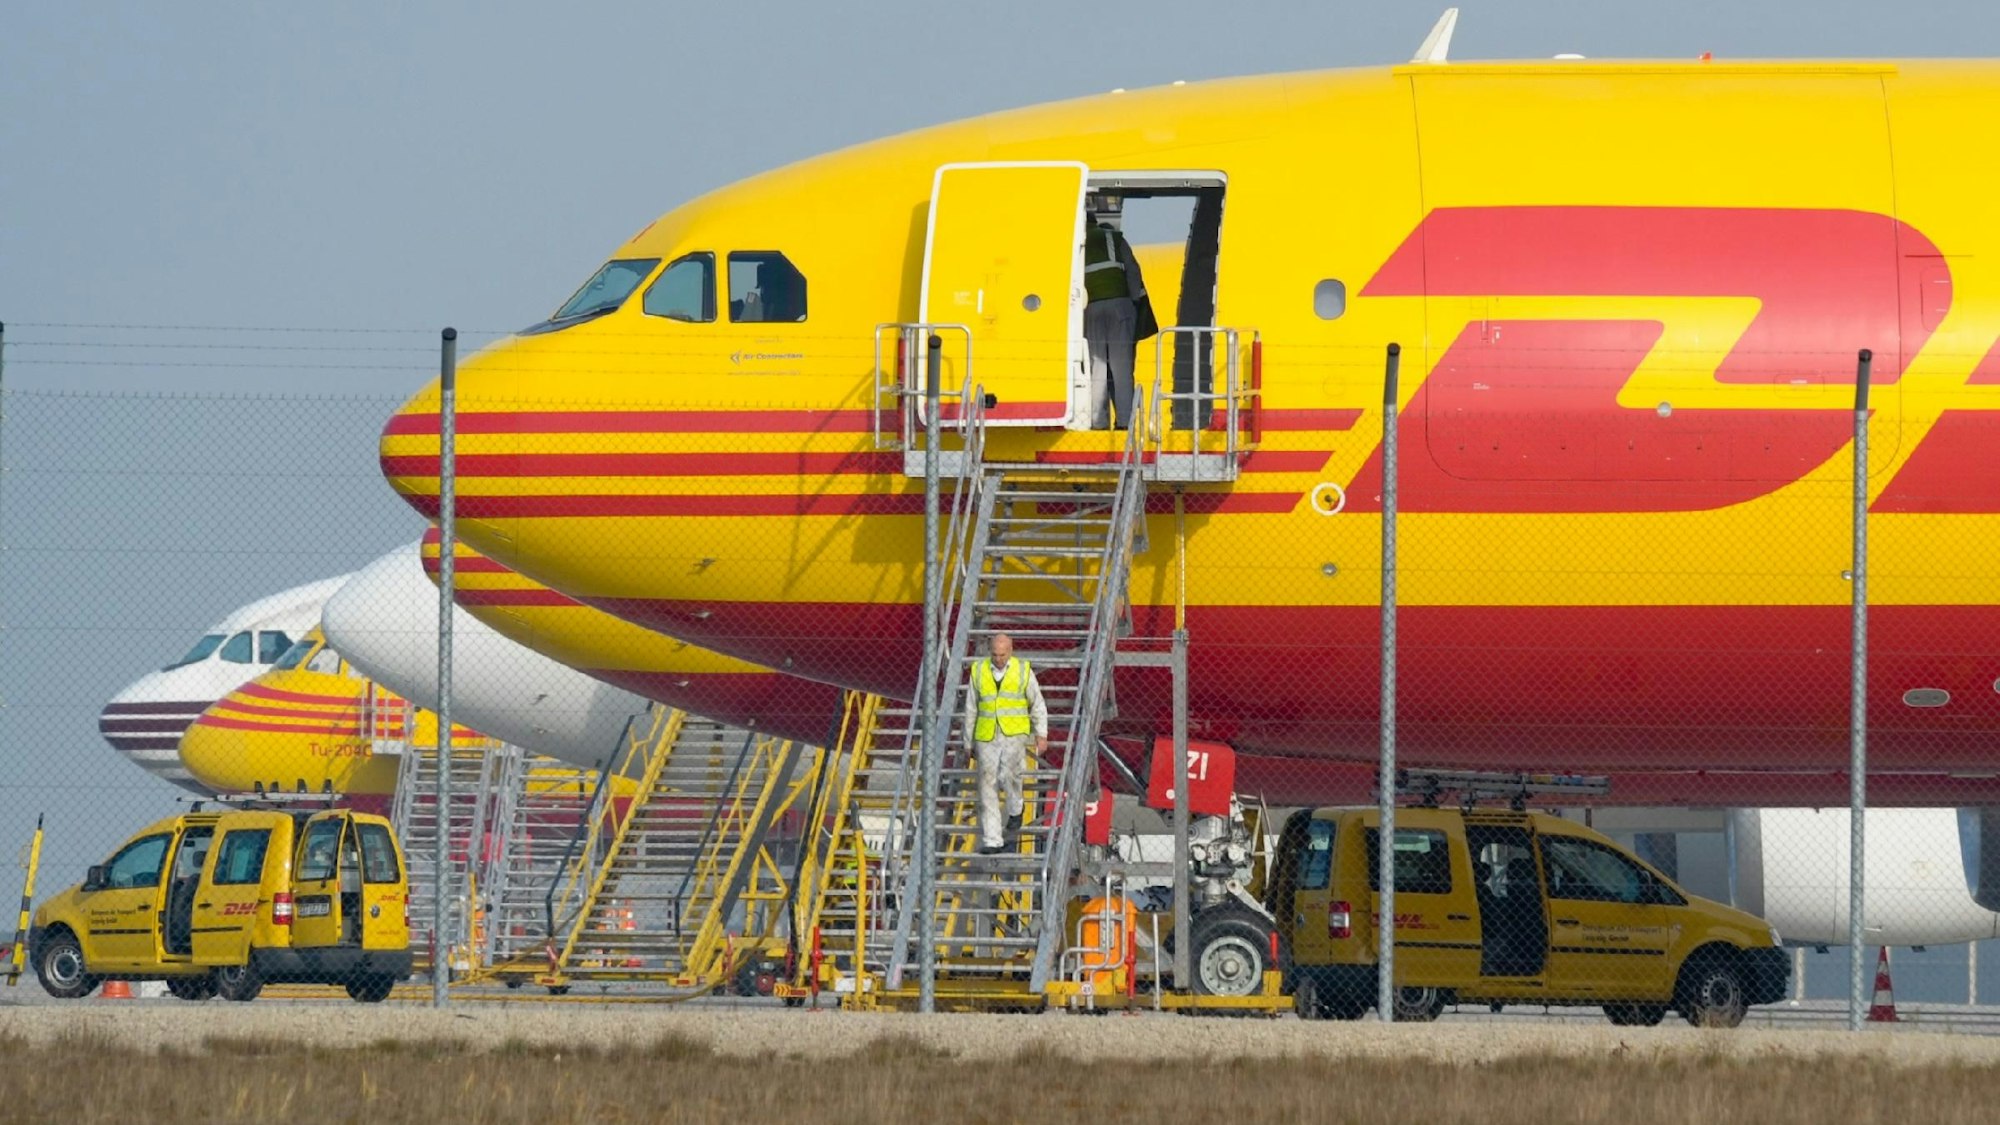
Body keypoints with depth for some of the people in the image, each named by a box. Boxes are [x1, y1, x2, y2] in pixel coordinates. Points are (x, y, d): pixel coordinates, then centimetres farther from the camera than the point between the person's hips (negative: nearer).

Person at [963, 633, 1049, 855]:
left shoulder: (1023, 671, 3)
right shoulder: (979, 671, 6)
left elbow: (1038, 705, 10)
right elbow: (971, 708, 12)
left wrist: (1041, 735, 4)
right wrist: (969, 741, 13)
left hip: (1014, 734, -2)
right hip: (987, 737, 2)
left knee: (1008, 776, -18)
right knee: (988, 787, -3)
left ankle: (1016, 810, 15)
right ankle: (992, 841, 0)